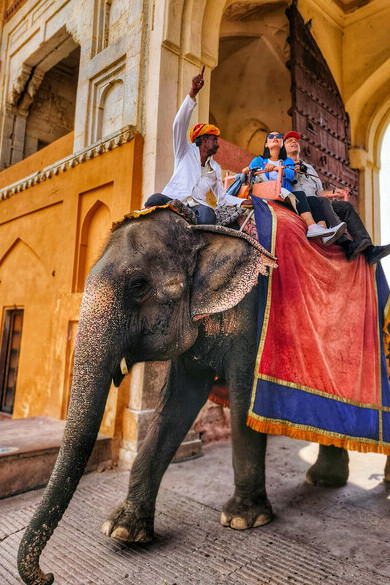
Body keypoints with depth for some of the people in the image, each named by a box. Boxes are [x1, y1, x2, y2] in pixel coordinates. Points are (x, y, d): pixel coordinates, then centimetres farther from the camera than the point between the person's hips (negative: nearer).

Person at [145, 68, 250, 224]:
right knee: (156, 199, -38)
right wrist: (192, 94, -12)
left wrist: (243, 202, 16)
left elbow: (222, 197, 33)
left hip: (197, 205, 3)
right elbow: (179, 124, 0)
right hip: (172, 199, -3)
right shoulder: (186, 152, 17)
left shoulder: (215, 168, 30)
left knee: (208, 215, -35)